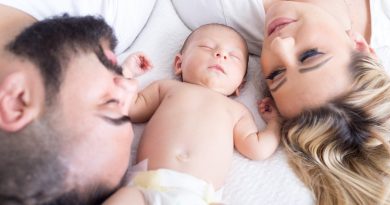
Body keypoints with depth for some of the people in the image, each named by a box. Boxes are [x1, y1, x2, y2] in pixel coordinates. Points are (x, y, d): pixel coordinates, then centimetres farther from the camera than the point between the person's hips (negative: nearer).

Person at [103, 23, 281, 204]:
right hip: (145, 186, -1)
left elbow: (258, 150, 14)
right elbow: (131, 110, 22)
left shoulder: (237, 110, 23)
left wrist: (274, 120, 27)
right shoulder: (167, 86, 25)